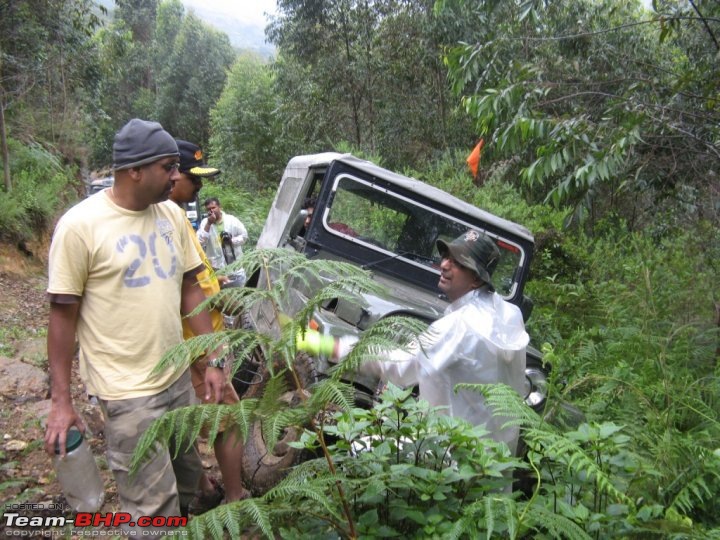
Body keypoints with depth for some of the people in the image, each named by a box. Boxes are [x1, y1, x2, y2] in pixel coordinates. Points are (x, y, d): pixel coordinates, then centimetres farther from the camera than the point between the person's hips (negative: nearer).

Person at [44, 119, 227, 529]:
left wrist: (214, 359, 5)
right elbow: (63, 314, -9)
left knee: (189, 486, 20)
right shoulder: (80, 225, -14)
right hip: (129, 393, -6)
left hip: (179, 378, 6)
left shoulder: (172, 214, 3)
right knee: (155, 510, 1)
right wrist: (61, 402, -7)